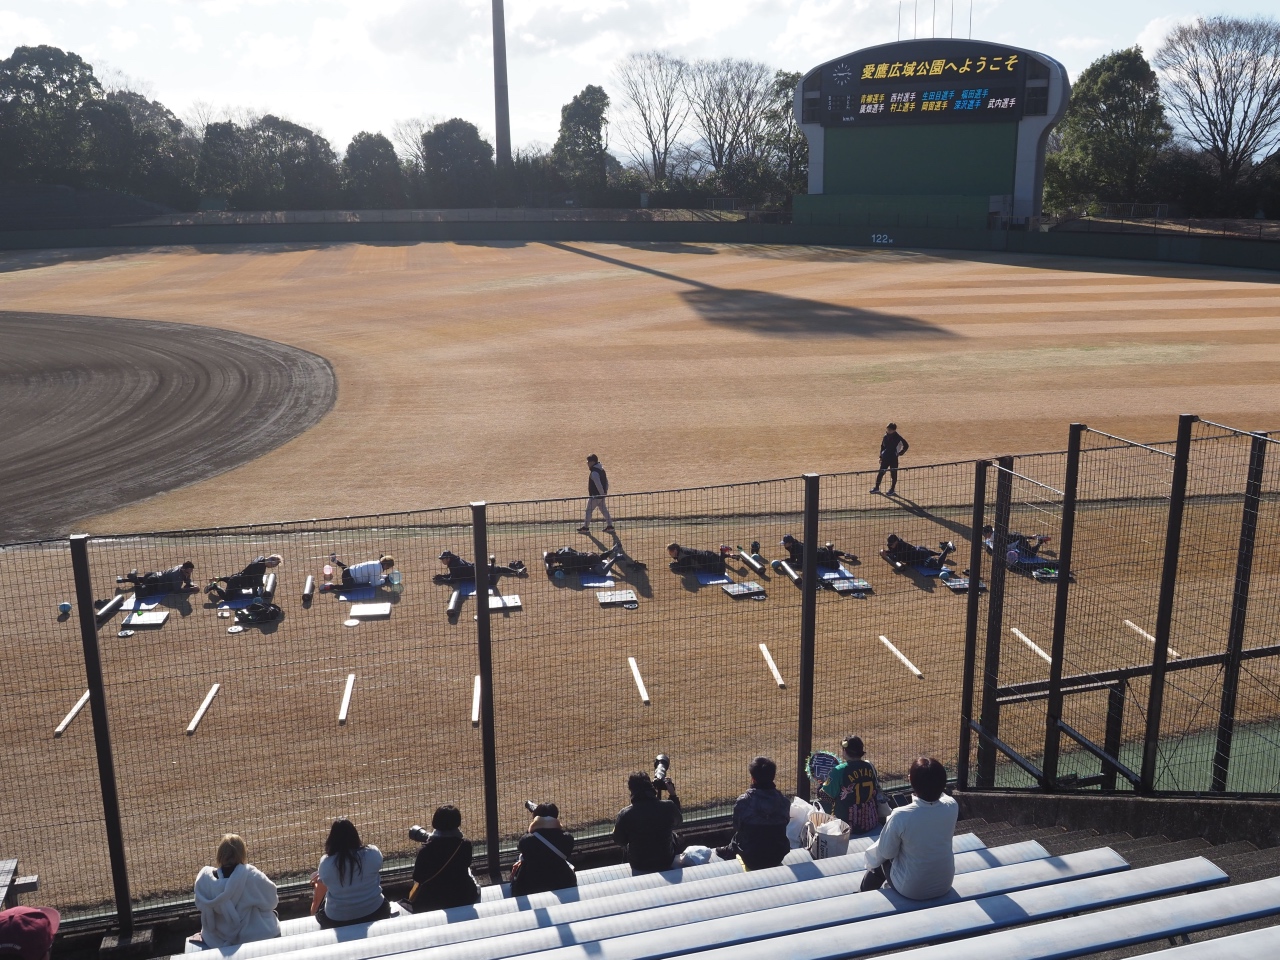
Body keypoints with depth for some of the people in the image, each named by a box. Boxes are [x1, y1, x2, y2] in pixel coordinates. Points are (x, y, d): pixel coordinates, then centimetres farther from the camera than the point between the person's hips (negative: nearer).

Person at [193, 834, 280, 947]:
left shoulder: (205, 877, -19)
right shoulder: (252, 876, -26)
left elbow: (200, 906, -2)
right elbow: (270, 902, -12)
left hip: (217, 941, 3)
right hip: (253, 937, -3)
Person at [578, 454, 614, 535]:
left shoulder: (594, 473, -22)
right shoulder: (601, 470, 9)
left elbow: (598, 485, -25)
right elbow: (606, 482, 15)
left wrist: (602, 493, -17)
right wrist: (605, 492, 16)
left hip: (595, 496, -9)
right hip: (601, 495, 9)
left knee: (589, 511, 2)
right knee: (604, 510, 15)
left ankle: (585, 527, 8)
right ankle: (609, 526, 16)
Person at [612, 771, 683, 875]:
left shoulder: (625, 814, -24)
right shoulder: (668, 806, -21)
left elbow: (619, 841, -6)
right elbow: (677, 823, 4)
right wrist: (672, 795, 4)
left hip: (639, 868, 0)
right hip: (666, 864, 0)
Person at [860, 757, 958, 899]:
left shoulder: (901, 816, -30)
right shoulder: (952, 807, -19)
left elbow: (886, 852, -13)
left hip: (910, 889, -4)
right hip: (944, 885, 4)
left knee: (880, 859, 25)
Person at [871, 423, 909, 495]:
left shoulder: (897, 437, -12)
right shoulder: (885, 436, 3)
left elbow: (906, 445, -6)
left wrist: (900, 453, -6)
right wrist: (881, 456, 12)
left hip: (893, 459, -5)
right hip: (885, 458, 5)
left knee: (893, 474, 5)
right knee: (881, 473, 6)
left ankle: (892, 489, 16)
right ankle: (877, 488, 16)